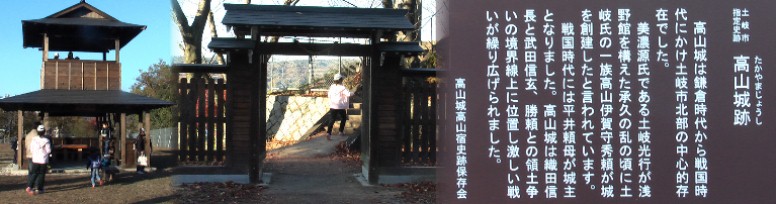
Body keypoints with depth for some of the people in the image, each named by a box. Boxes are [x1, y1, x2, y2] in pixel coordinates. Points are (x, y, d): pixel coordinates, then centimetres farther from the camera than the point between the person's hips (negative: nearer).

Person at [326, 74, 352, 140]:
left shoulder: (331, 87, 4)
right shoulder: (342, 88, -14)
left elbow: (329, 95, 11)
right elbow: (348, 94, -20)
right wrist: (352, 93, 1)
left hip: (332, 106, 4)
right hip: (340, 106, -4)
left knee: (332, 120, 4)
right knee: (343, 118, 19)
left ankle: (328, 133, -13)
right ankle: (341, 131, 25)